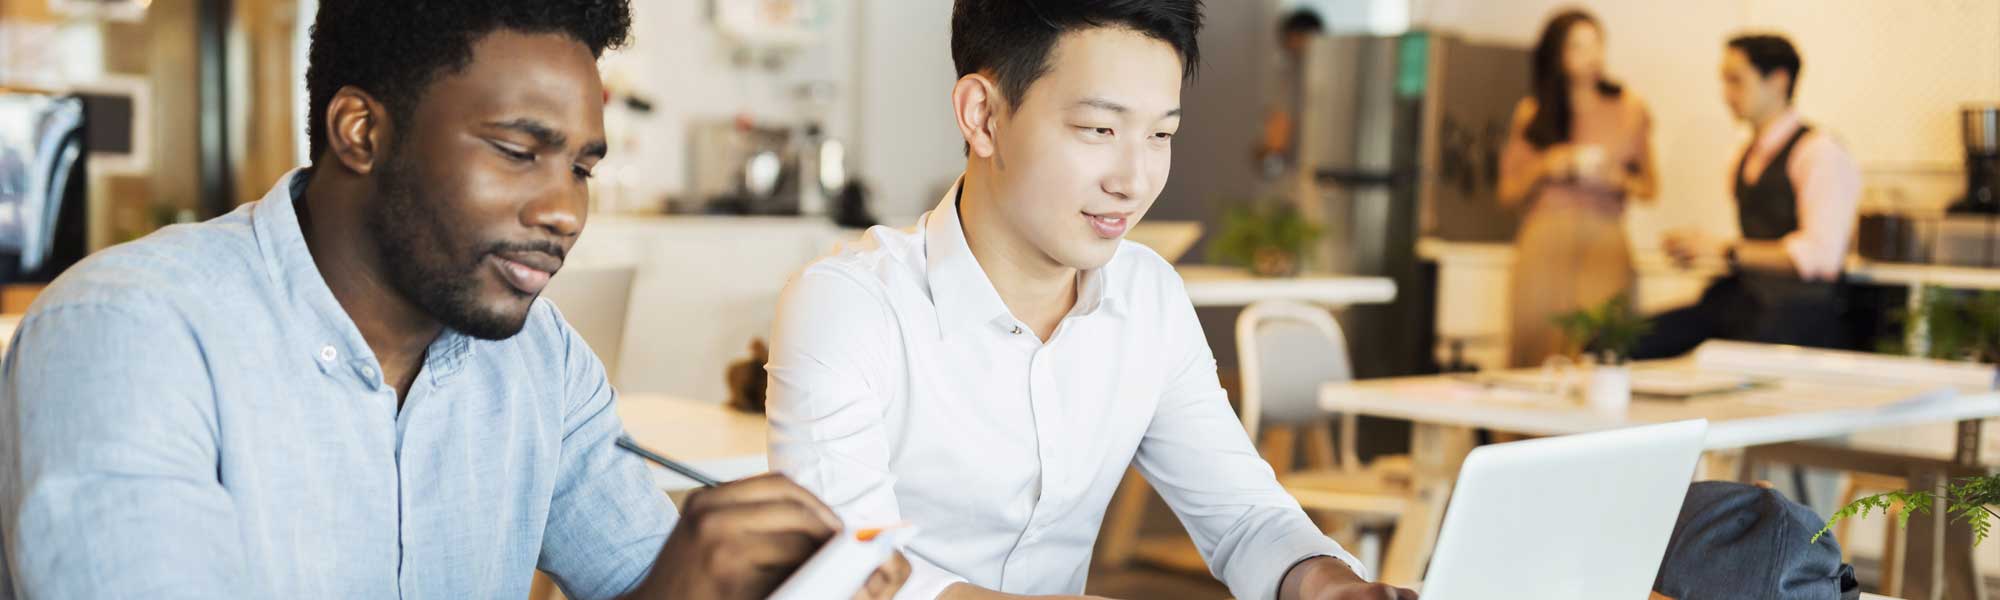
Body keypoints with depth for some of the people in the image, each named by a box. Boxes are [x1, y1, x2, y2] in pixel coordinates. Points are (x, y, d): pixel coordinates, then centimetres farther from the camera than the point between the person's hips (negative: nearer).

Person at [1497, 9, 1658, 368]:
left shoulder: (1629, 109, 9)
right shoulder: (1532, 114, 9)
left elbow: (1649, 188, 14)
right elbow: (1508, 193, 11)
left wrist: (1618, 179, -6)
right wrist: (1545, 169, -6)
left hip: (1604, 248, 0)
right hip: (1545, 247, 0)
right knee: (1540, 352, -7)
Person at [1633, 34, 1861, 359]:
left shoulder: (1820, 153, -6)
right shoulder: (1746, 158, 18)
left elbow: (1819, 256, -15)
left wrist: (1727, 251, -14)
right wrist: (1702, 250, 5)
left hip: (1795, 310, -7)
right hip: (1741, 301, 7)